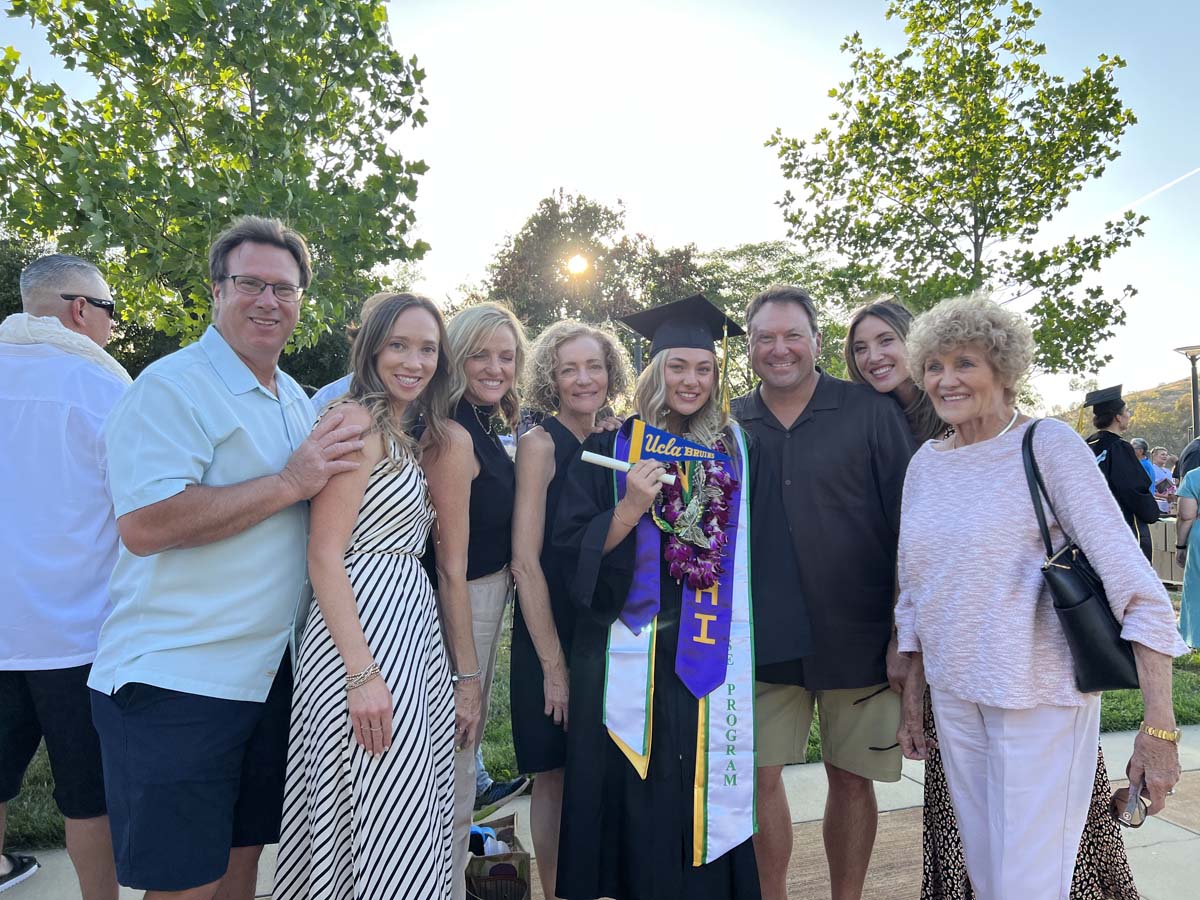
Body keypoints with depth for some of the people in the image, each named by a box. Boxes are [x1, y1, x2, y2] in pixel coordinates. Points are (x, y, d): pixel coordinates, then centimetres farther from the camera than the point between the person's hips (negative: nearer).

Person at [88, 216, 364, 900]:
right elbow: (144, 525, -25)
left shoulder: (295, 400, 14)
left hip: (269, 673, 8)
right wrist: (290, 483, -21)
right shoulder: (172, 386, -13)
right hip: (176, 683, -7)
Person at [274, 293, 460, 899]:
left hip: (412, 625, 9)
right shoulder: (357, 420, -10)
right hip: (364, 629, -9)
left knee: (405, 824, 17)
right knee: (373, 825, 1)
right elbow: (325, 555, -17)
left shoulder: (408, 436, 16)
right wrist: (363, 673, -22)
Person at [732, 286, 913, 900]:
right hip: (762, 640, 2)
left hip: (857, 637, -2)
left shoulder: (871, 413, -3)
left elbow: (908, 528, -4)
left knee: (851, 779, 11)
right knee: (760, 777, 7)